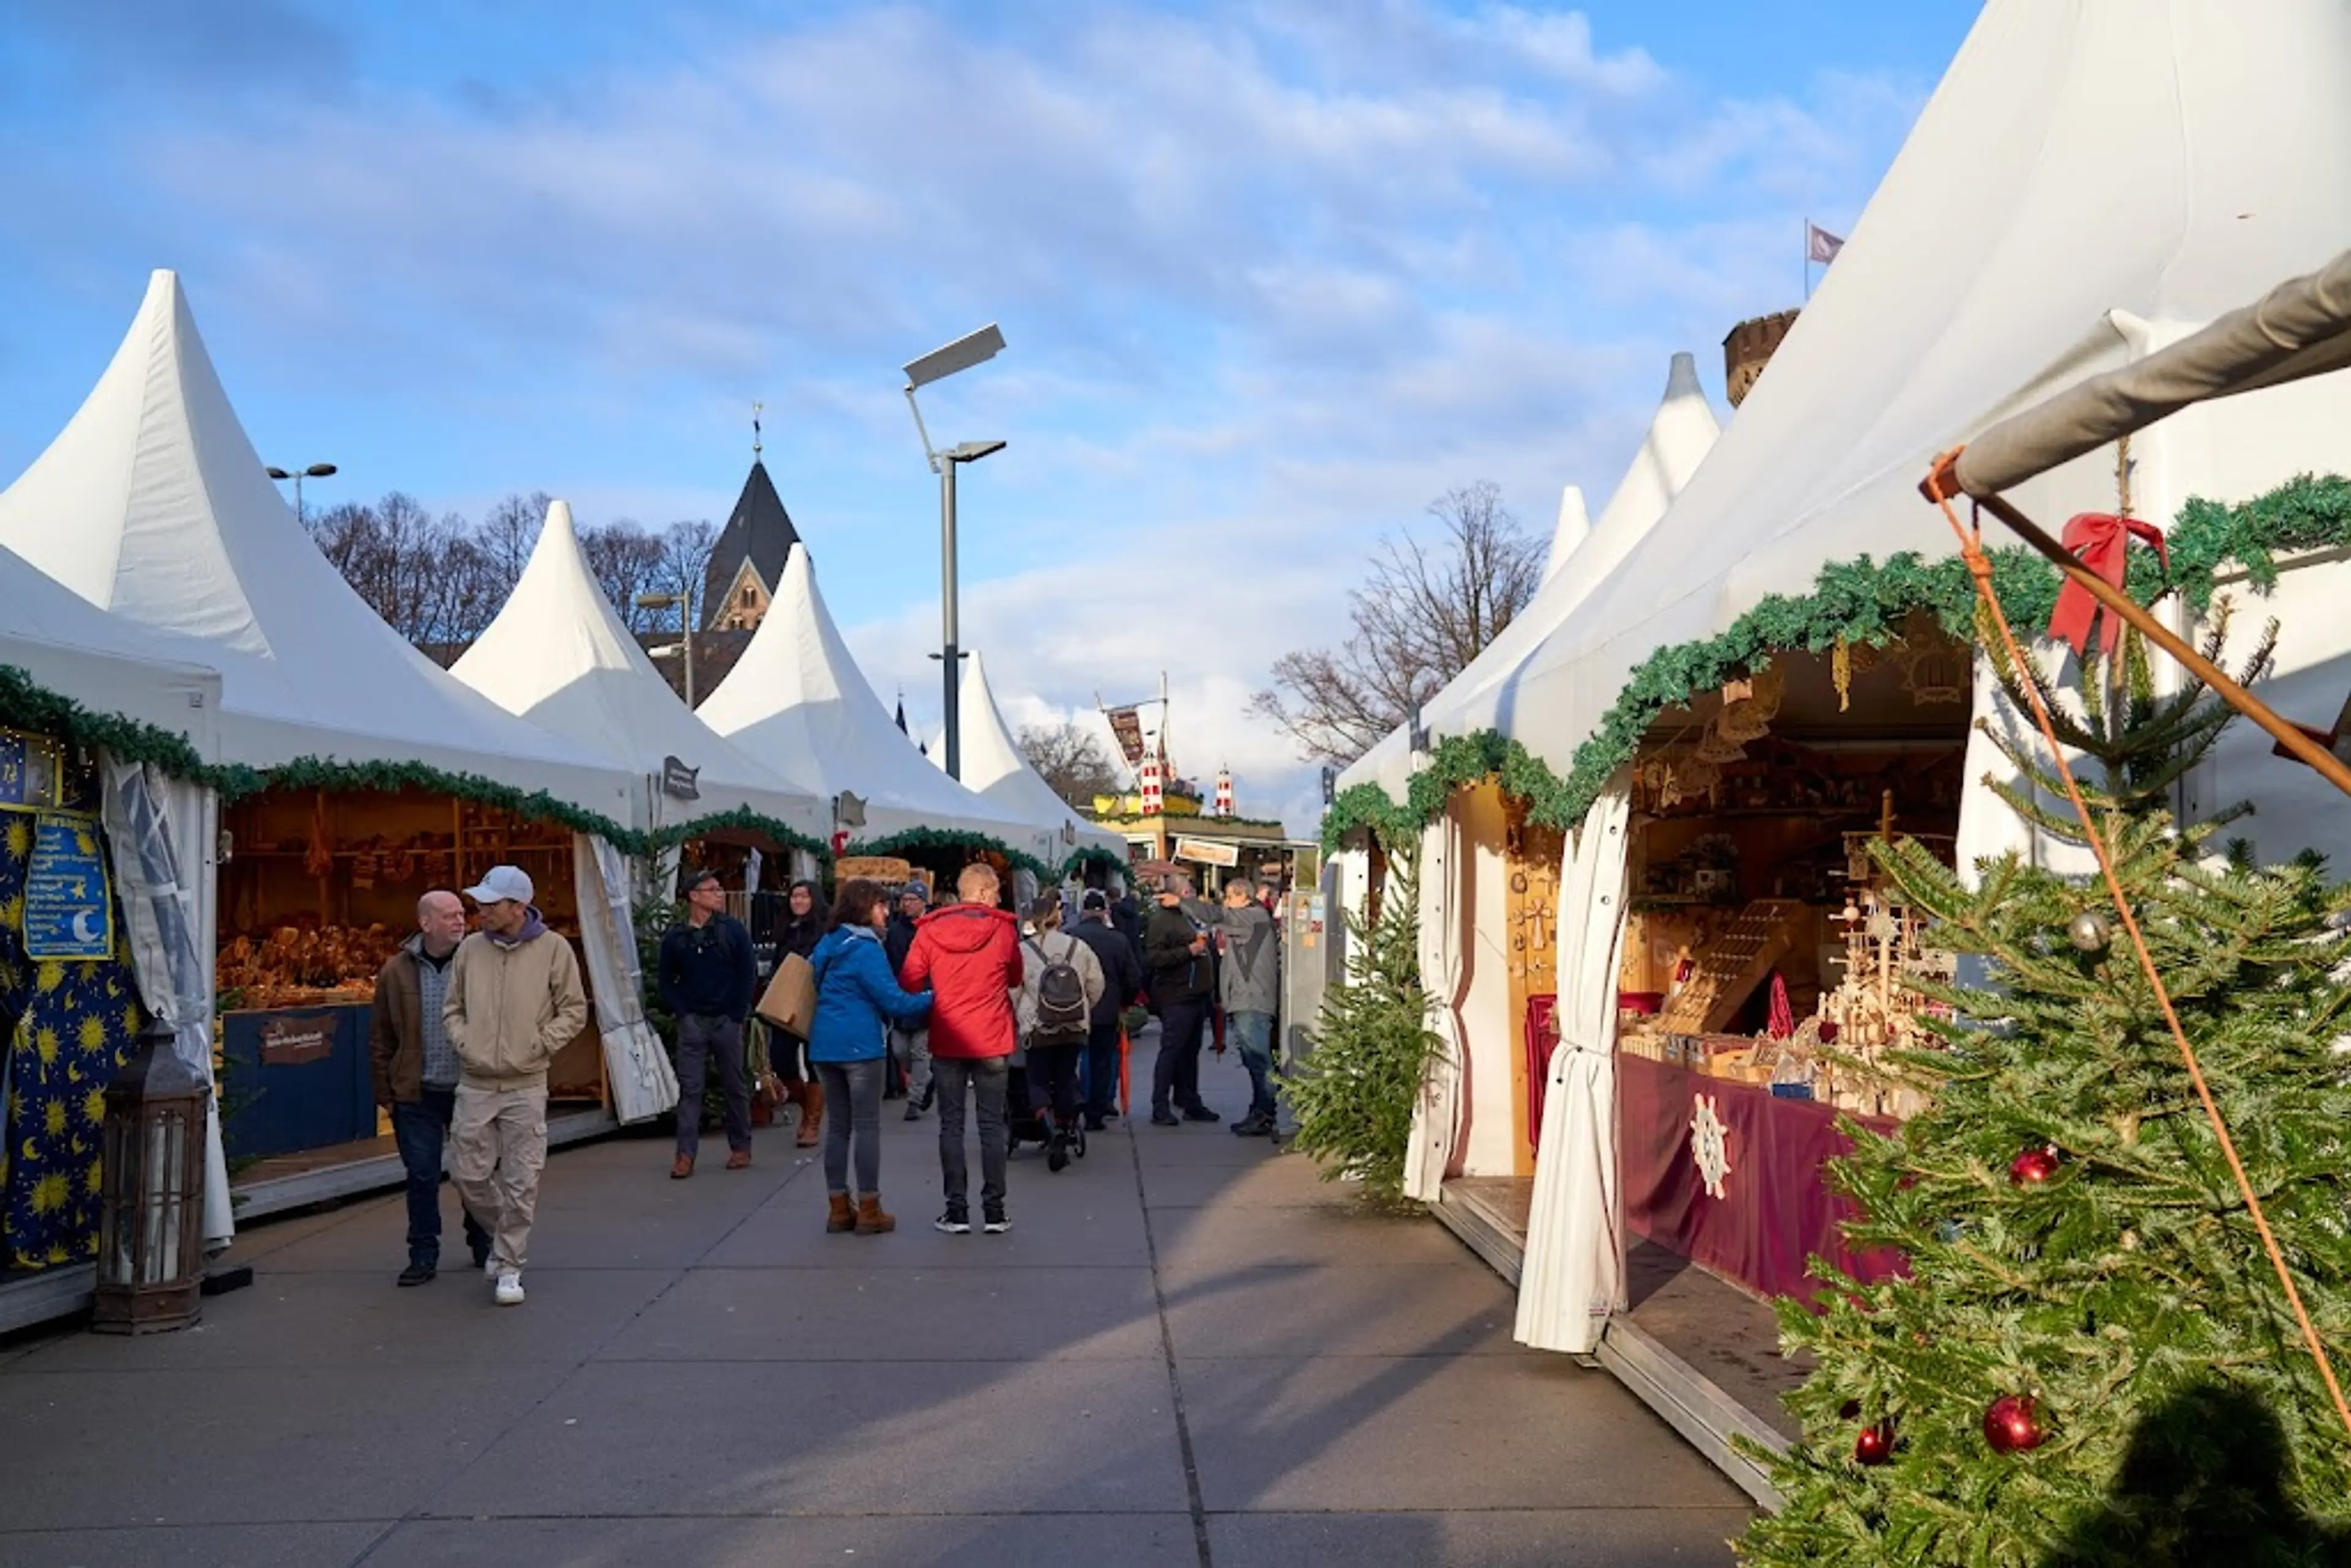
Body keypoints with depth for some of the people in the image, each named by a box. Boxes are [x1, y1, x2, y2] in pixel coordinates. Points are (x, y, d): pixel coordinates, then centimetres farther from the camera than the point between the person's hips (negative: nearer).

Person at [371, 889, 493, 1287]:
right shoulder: (397, 971, 0)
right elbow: (380, 1039, 6)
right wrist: (387, 1093, 3)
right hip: (417, 1094, 0)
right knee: (422, 1176, 3)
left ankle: (483, 1247, 27)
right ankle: (424, 1256, 15)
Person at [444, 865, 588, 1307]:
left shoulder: (553, 948, -5)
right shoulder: (471, 948, 3)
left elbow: (573, 1010, 1)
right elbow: (452, 1008, 15)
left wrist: (539, 1045, -7)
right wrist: (464, 1042, -1)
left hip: (526, 1087, -3)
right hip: (475, 1084, 3)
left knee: (521, 1183, 1)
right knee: (468, 1175, 6)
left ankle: (509, 1266, 14)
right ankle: (507, 1236, 33)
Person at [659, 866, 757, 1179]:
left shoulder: (733, 930, -1)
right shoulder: (675, 937, 2)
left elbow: (749, 974, -1)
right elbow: (667, 981, 9)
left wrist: (737, 1015, -6)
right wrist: (680, 1013, -3)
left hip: (726, 1021, -1)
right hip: (692, 1021, 1)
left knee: (735, 1086, 8)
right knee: (689, 1089, -2)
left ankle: (741, 1148, 19)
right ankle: (686, 1154, -2)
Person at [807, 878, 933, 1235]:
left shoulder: (828, 944, 12)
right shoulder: (866, 949, -13)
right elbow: (894, 1001, -14)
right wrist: (933, 999, -3)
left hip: (824, 1045, 8)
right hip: (861, 1045, -8)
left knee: (838, 1125, 12)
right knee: (867, 1126, 0)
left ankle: (838, 1209, 15)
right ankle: (869, 1211, 3)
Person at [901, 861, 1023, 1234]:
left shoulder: (930, 931, -4)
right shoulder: (1003, 929, -5)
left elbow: (909, 983, -3)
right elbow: (1015, 979, 9)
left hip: (946, 1042, 1)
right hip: (992, 1042, 0)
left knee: (951, 1125, 8)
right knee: (992, 1125, 7)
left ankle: (957, 1210, 6)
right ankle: (994, 1211, 7)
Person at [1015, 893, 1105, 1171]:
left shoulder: (1022, 950, -7)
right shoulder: (1079, 948, 1)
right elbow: (1096, 987, 7)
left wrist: (1018, 1015, 14)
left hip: (1038, 1030, -2)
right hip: (1075, 1030, 3)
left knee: (1038, 1082, 5)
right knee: (1066, 1082, 12)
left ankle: (1052, 1129, -20)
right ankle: (1063, 1137, 12)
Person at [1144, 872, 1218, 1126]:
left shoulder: (1188, 915, 20)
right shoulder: (1161, 920, -11)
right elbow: (1155, 957, -21)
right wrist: (1189, 950, -20)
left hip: (1196, 994, 9)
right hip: (1176, 997, -9)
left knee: (1191, 1051, 13)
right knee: (1171, 1050, -8)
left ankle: (1191, 1104, 18)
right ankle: (1160, 1108, -6)